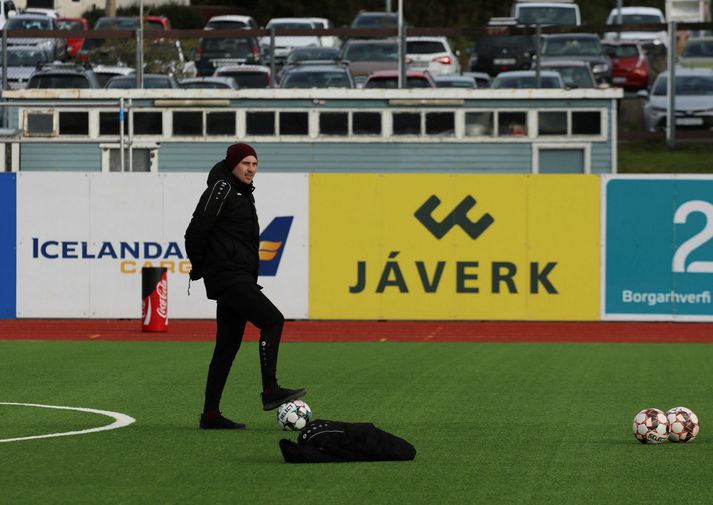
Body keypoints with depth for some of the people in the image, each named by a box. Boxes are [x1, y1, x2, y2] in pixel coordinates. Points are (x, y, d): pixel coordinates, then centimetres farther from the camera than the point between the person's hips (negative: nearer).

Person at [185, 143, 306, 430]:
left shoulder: (243, 193, 21)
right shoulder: (222, 189, -9)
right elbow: (197, 230, -14)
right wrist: (199, 266, -4)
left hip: (239, 279, 10)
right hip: (228, 276, -10)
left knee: (228, 346, 8)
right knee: (272, 320, -18)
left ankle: (210, 414, 9)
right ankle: (270, 391, -21)